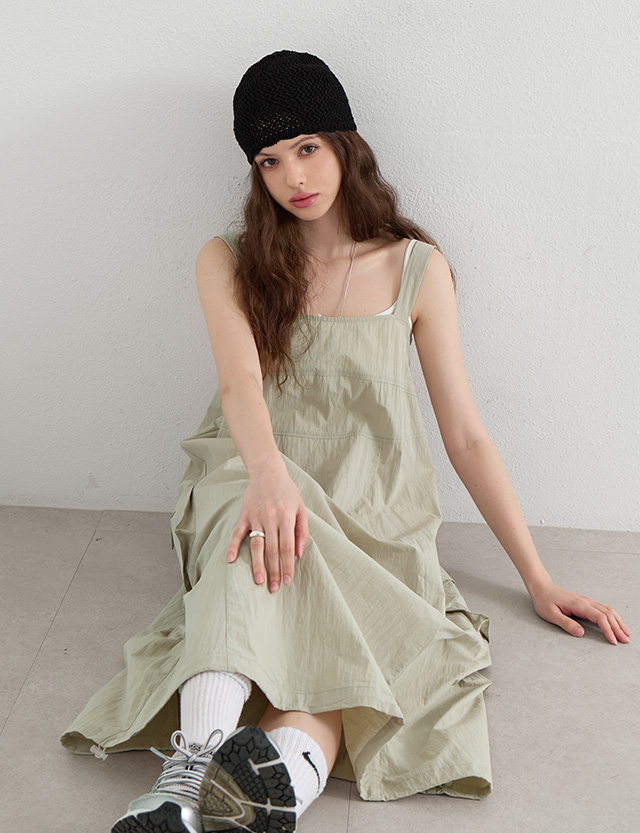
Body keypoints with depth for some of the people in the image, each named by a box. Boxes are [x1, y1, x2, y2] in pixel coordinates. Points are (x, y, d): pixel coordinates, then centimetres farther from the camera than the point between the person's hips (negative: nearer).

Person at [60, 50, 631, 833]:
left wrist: (537, 578, 5)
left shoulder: (416, 268, 9)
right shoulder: (227, 262, 10)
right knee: (256, 509, -38)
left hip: (370, 525, 1)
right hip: (254, 496, 0)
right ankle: (198, 757, -51)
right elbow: (239, 379, -11)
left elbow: (466, 436, 9)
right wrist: (267, 470, -35)